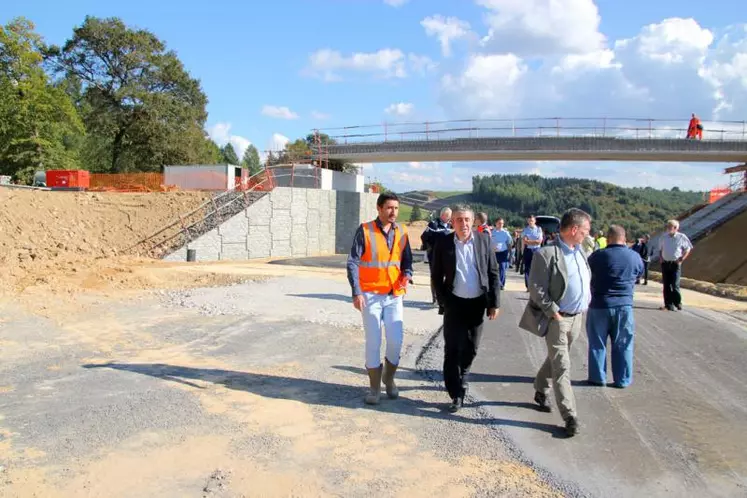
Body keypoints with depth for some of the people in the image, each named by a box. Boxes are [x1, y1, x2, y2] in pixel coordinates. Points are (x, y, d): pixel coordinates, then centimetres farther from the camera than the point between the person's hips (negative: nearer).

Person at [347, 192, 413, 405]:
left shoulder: (401, 232, 3)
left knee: (396, 341, 0)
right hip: (371, 295, -3)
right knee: (373, 342, 1)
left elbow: (407, 259, 14)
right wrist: (357, 292, -17)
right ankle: (374, 387, 16)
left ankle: (389, 378, 26)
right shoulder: (365, 231, -10)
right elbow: (352, 262, -10)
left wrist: (407, 275, -8)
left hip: (394, 295, 3)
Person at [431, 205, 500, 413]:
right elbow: (437, 276, 3)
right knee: (452, 349, 0)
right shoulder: (444, 244, -5)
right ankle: (457, 394, 10)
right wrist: (443, 301, -2)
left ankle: (461, 379, 39)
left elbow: (493, 273, 1)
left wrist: (494, 302, -1)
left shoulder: (483, 240, -2)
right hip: (455, 303, -1)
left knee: (470, 348, 14)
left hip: (477, 303, 2)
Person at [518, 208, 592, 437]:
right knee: (562, 367, -4)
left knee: (555, 359, 21)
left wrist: (585, 305, 8)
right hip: (557, 318, -8)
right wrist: (554, 313, -17)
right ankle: (570, 416, 1)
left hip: (577, 317, 8)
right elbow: (536, 289, -18)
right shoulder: (547, 254, -17)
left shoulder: (580, 251, 8)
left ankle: (541, 392, 41)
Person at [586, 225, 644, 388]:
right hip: (624, 306, 2)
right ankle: (622, 380, 18)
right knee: (622, 345, 12)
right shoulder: (635, 257, -2)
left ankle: (598, 377, 16)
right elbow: (639, 275, 15)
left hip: (600, 306, -2)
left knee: (598, 344, 10)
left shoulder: (598, 256, -11)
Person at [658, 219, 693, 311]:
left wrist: (682, 259, -4)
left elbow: (688, 249, 5)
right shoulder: (663, 237, 8)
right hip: (665, 263, 4)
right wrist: (660, 258, 6)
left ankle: (678, 303, 6)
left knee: (675, 285, -9)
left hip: (675, 264, -4)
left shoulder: (681, 237, -3)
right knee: (666, 285, 5)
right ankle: (668, 304, 11)